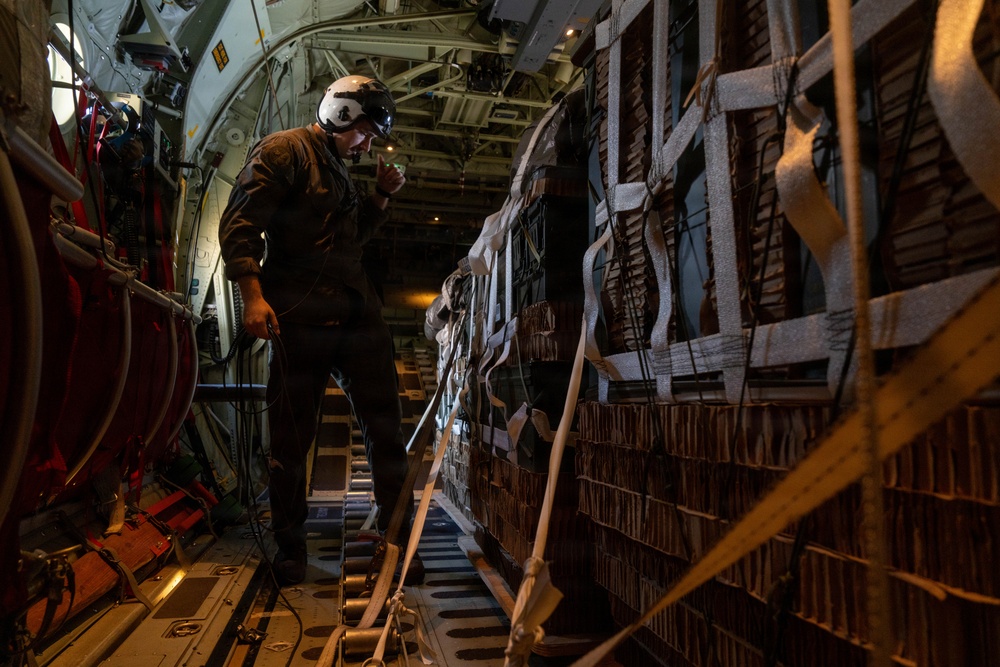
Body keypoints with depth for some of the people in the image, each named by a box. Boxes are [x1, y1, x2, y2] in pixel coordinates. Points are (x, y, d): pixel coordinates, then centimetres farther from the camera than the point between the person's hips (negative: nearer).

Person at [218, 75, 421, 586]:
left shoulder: (339, 169, 26)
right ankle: (290, 548, 19)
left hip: (357, 311, 8)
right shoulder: (284, 150, 0)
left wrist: (381, 196, 19)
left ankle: (397, 541, 14)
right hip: (300, 316, -7)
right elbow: (239, 223, -10)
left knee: (385, 428, 4)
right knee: (292, 438, 2)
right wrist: (253, 294, -21)